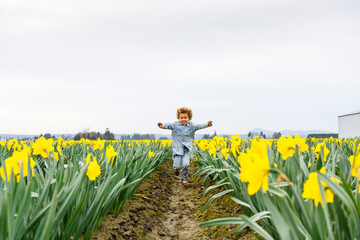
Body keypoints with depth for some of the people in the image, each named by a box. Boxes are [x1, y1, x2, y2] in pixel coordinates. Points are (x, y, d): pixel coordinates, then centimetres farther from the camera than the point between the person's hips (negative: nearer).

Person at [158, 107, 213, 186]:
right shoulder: (175, 125, -2)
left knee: (186, 164, -13)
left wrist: (207, 124, -30)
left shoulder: (191, 126, 0)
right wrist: (162, 125, -38)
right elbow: (168, 125, -16)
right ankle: (176, 169, 35)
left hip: (186, 149, 1)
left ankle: (184, 178, 10)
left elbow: (199, 126, -12)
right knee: (177, 165, -5)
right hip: (177, 149, -1)